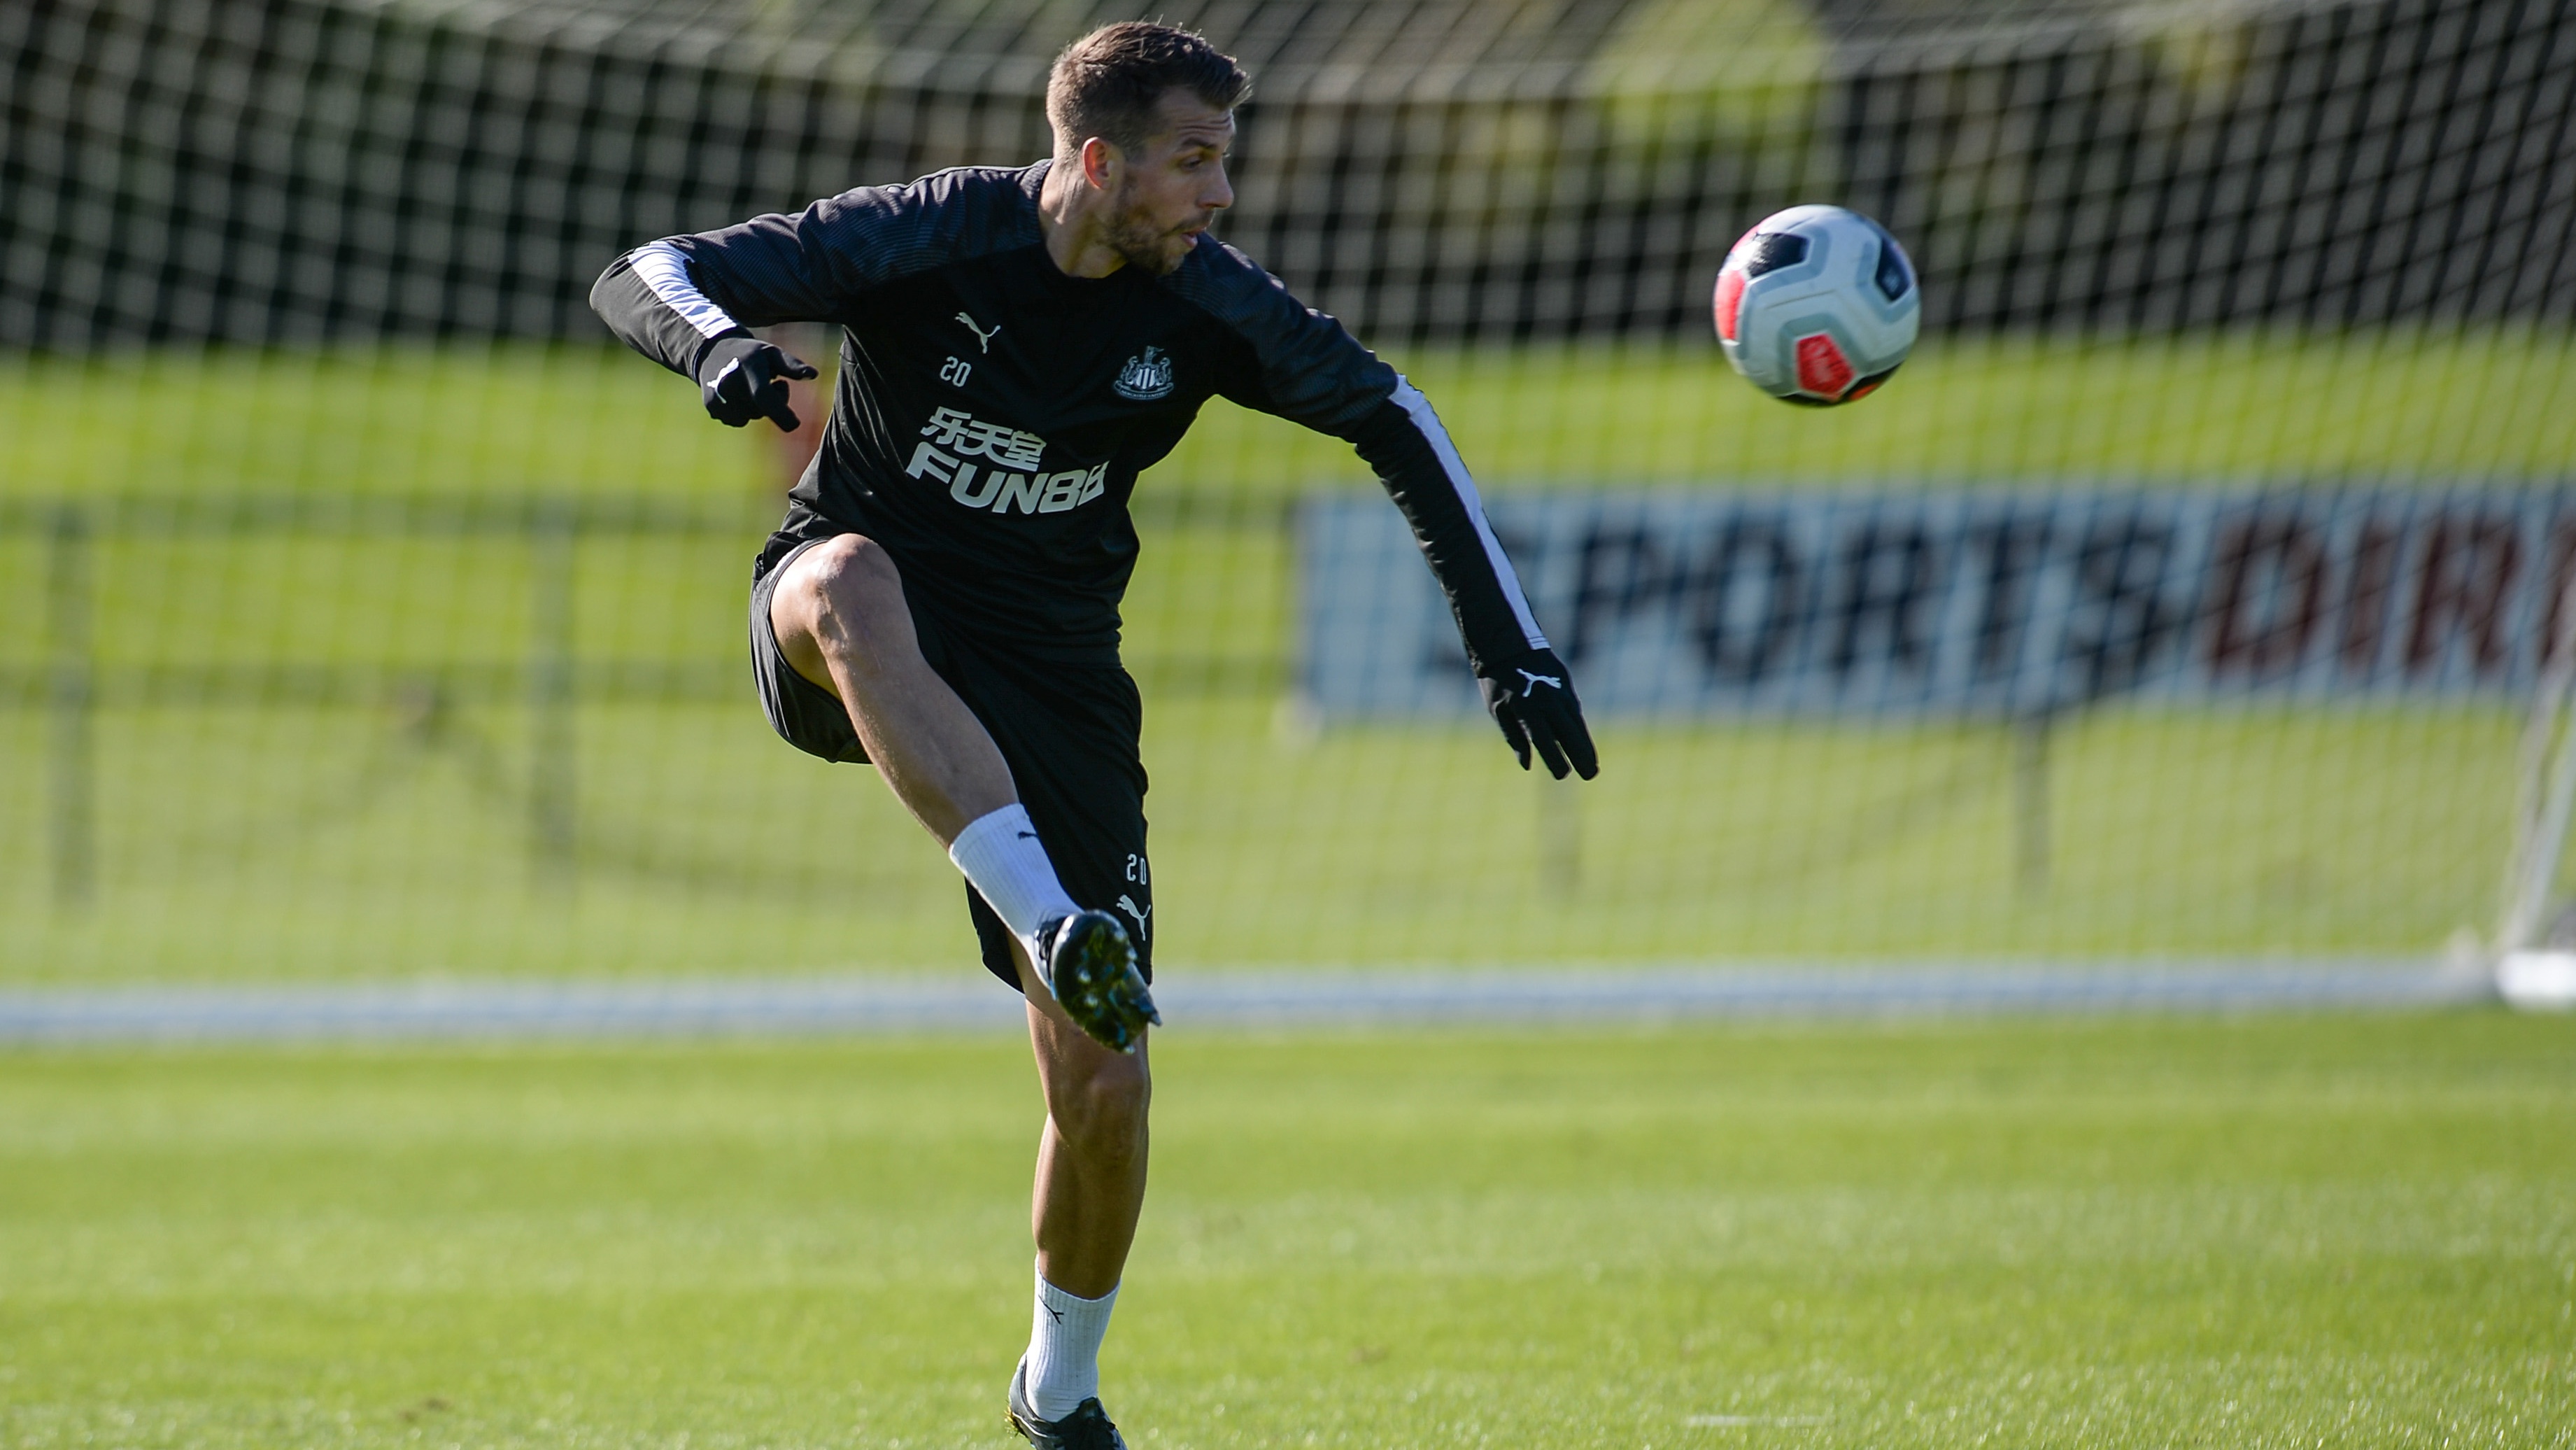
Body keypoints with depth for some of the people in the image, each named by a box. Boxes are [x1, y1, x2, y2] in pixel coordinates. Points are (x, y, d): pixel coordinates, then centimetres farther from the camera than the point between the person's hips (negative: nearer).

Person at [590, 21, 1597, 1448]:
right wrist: (715, 341, -44)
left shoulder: (1203, 301, -9)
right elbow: (640, 278, -20)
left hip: (1052, 673, 2)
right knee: (851, 582, -43)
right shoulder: (930, 236, -17)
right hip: (849, 647, -2)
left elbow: (1394, 422, 6)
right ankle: (1048, 924, -52)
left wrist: (1511, 647, 1)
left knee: (1104, 1088, -6)